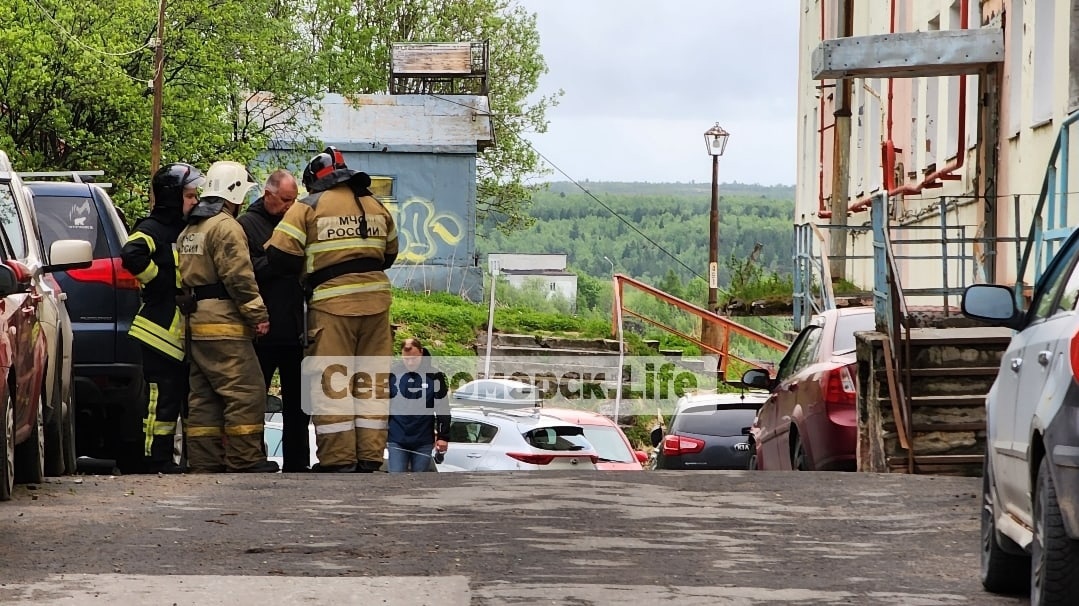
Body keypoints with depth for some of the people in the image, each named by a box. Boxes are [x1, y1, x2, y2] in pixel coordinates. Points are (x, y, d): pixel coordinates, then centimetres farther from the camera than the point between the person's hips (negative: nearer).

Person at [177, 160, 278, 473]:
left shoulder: (189, 230, 20)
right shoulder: (226, 227, -11)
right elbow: (239, 277, -17)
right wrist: (258, 314, -13)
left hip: (195, 324, 10)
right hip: (223, 324, -10)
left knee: (204, 396, 11)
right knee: (246, 392, -8)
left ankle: (204, 462, 11)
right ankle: (243, 461, -9)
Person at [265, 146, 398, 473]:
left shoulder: (309, 207, -2)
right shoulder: (376, 207, 14)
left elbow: (281, 255, -7)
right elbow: (389, 254, 23)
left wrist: (305, 268, 11)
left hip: (332, 302, -5)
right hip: (375, 299, 5)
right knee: (373, 379, 9)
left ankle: (338, 459, -3)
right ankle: (369, 456, 10)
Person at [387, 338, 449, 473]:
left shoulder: (434, 375, -3)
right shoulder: (393, 374, -2)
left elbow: (442, 410, 1)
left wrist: (443, 436, -2)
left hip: (424, 442, 0)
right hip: (396, 440, 0)